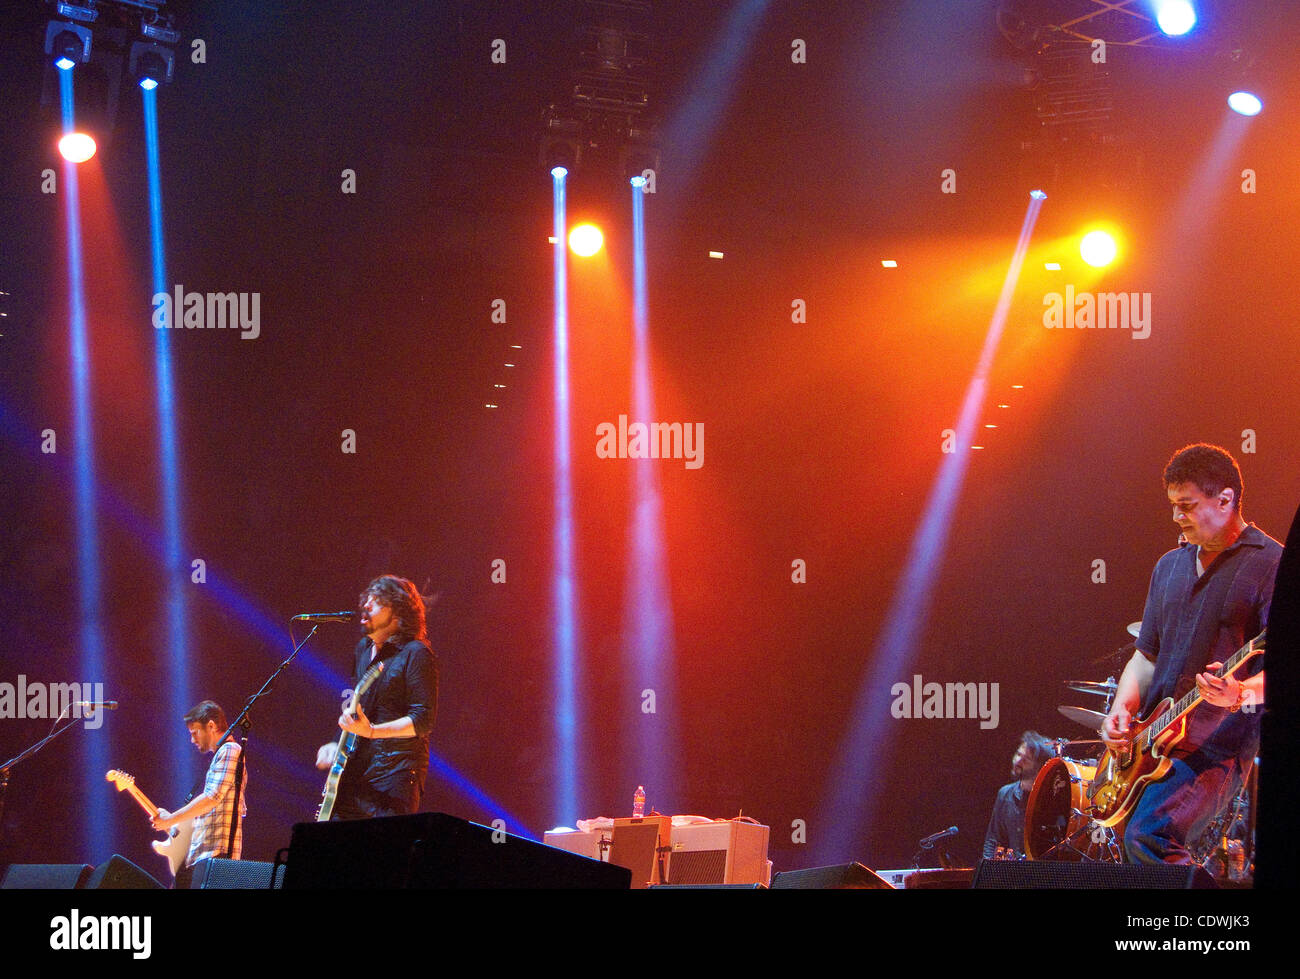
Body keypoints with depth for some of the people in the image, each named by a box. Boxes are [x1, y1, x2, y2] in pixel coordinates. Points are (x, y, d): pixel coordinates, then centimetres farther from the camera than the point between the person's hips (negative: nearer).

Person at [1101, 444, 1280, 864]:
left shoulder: (1271, 565, -6)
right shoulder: (1170, 566, 17)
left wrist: (1242, 696, -34)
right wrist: (1122, 710, 3)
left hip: (1216, 747, -8)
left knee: (1148, 838, -27)